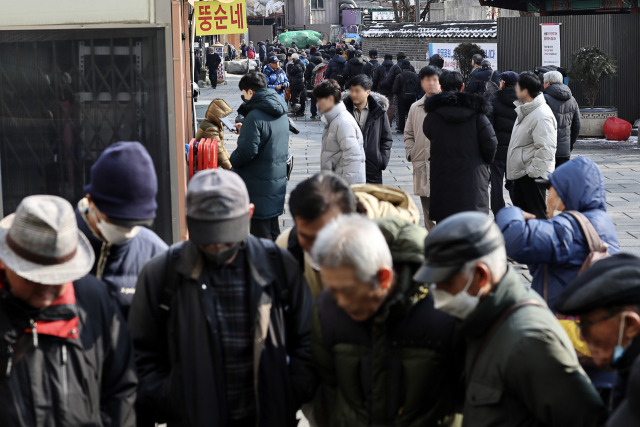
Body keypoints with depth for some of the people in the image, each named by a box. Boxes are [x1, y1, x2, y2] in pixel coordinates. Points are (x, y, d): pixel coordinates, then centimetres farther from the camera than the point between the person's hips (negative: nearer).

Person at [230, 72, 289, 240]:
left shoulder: (254, 116, -21)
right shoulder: (281, 113, 7)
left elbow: (247, 152, -24)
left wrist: (232, 160, -5)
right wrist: (245, 130, 20)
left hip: (259, 184, -9)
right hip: (278, 179, 9)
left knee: (260, 229, -1)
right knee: (273, 228, 18)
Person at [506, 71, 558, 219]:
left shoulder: (541, 116, -23)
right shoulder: (525, 110, 12)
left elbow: (545, 149, -26)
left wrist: (533, 171, -24)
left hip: (533, 175, -11)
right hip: (521, 173, 11)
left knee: (537, 213, -5)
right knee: (520, 209, 21)